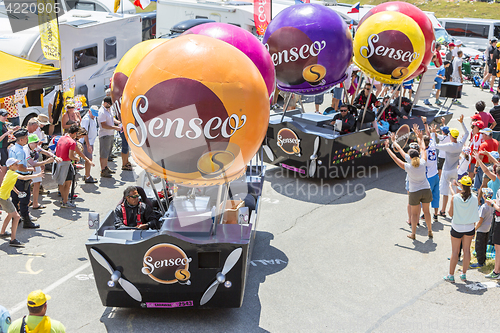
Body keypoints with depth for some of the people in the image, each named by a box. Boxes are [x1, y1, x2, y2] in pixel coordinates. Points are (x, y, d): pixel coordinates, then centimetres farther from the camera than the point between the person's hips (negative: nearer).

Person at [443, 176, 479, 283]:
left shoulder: (455, 198, -18)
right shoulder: (474, 198, -13)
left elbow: (451, 214, -8)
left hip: (457, 228, -2)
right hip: (469, 228, 2)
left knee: (455, 251, 8)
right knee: (467, 250, 14)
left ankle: (451, 275, 16)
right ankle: (464, 274, 22)